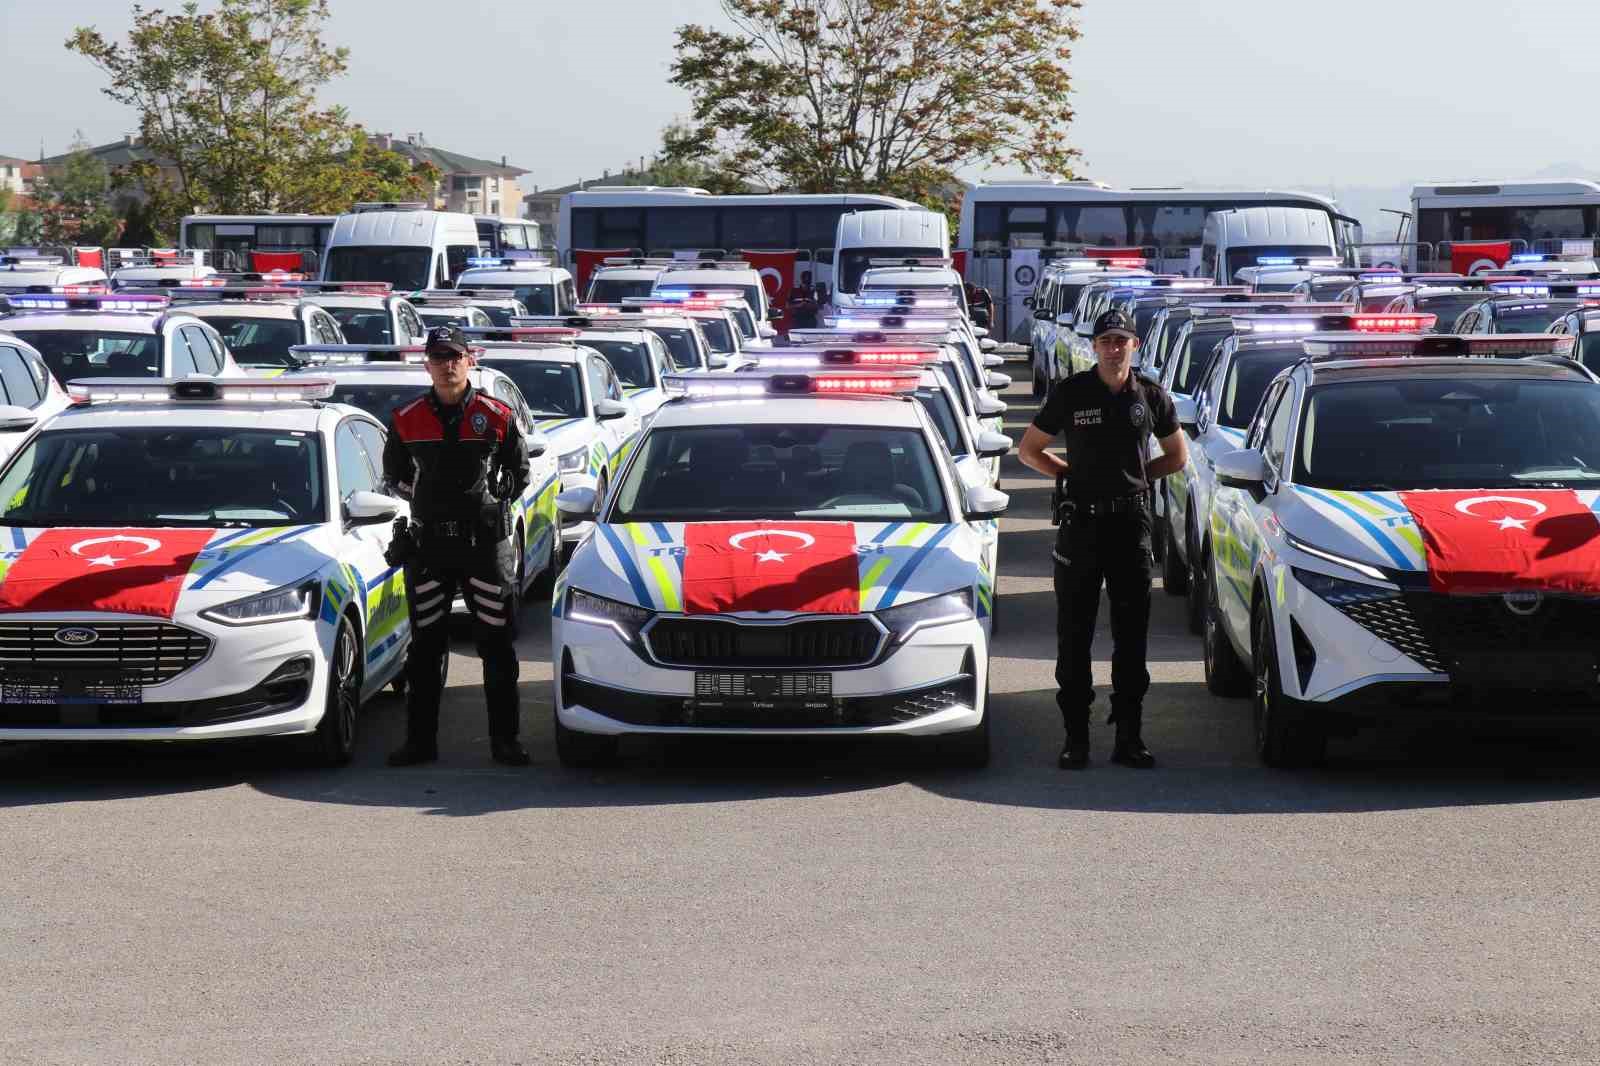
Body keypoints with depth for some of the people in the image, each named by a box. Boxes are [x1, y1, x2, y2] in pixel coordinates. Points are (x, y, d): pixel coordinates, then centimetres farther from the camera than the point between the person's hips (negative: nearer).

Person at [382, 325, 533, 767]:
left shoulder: (498, 418, 0)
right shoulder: (406, 420, 3)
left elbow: (519, 473, 12)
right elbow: (394, 473, 17)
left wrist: (491, 500, 4)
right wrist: (430, 501, 10)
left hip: (486, 543, -1)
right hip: (428, 545, 1)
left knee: (496, 645, 1)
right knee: (425, 647, 4)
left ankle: (504, 739, 6)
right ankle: (420, 739, 9)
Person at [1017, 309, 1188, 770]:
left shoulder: (1151, 396, 5)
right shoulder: (1070, 393, 0)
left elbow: (1178, 455, 18)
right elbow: (1029, 450, 9)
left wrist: (1138, 476, 7)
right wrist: (1072, 474, 3)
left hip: (1132, 524, 1)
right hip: (1081, 522, -1)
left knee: (1131, 633, 4)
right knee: (1074, 633, 0)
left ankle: (1129, 735, 10)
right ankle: (1075, 736, 4)